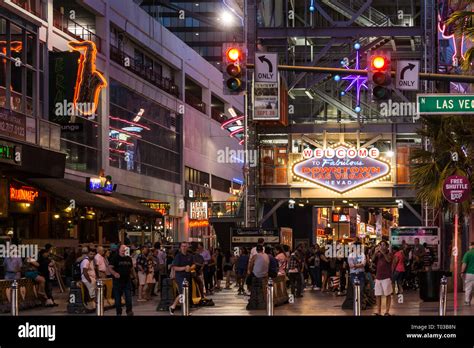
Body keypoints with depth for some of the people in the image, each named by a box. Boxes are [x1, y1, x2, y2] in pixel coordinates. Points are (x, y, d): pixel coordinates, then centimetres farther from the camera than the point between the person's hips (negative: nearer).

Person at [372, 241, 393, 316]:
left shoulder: (389, 254, 0)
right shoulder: (378, 254, 12)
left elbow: (388, 260, -20)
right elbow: (373, 260, -2)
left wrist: (383, 252, -27)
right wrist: (375, 253, -16)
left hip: (386, 277, -5)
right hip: (378, 277, 5)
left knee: (388, 295, -1)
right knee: (378, 295, 4)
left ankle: (387, 311, 2)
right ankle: (378, 312, 9)